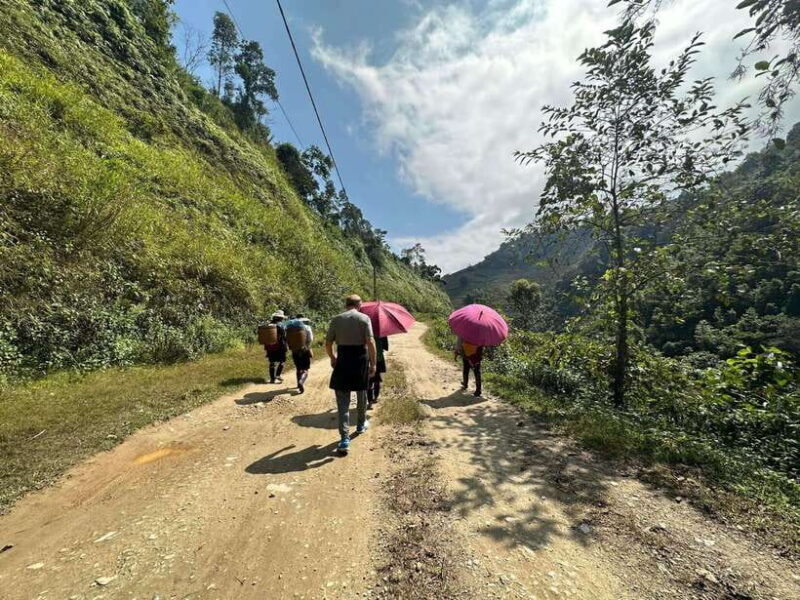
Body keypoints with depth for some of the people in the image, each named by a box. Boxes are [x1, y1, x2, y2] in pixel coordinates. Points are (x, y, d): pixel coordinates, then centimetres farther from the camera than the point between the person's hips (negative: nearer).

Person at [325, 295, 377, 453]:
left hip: (343, 359, 0)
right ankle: (361, 424, 42)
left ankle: (344, 438, -2)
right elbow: (370, 342, -13)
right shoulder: (364, 318, -4)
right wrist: (373, 363, -8)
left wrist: (332, 358, 19)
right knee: (361, 394, 21)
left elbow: (328, 343, 2)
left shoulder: (336, 319, 2)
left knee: (343, 400, 4)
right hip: (361, 358, 0)